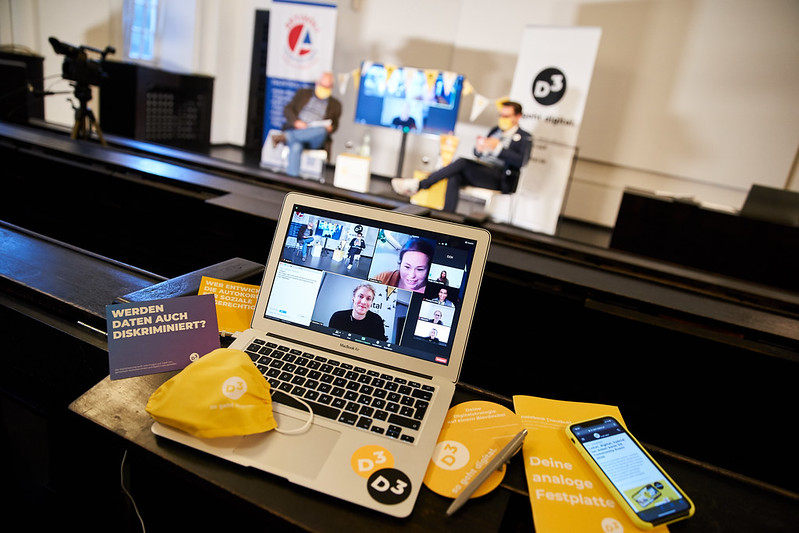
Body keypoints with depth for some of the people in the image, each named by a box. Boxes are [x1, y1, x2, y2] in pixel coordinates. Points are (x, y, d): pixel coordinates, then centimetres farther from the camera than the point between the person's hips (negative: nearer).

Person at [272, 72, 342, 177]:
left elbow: (335, 124, 20)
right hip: (295, 130, -1)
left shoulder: (335, 104, 21)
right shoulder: (303, 93, 20)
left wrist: (330, 128, -7)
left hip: (314, 140, 1)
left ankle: (284, 137, -40)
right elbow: (287, 109, 13)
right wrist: (296, 122, -9)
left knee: (322, 130, -37)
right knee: (296, 146, -37)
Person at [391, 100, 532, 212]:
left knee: (462, 162, -28)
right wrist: (479, 147, -2)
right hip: (480, 172, 6)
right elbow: (476, 154, 24)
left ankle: (420, 184, -25)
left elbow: (521, 161, -14)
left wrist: (498, 147, -21)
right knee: (454, 178, -27)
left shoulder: (524, 138, 6)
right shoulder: (495, 130, 26)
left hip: (499, 178, -6)